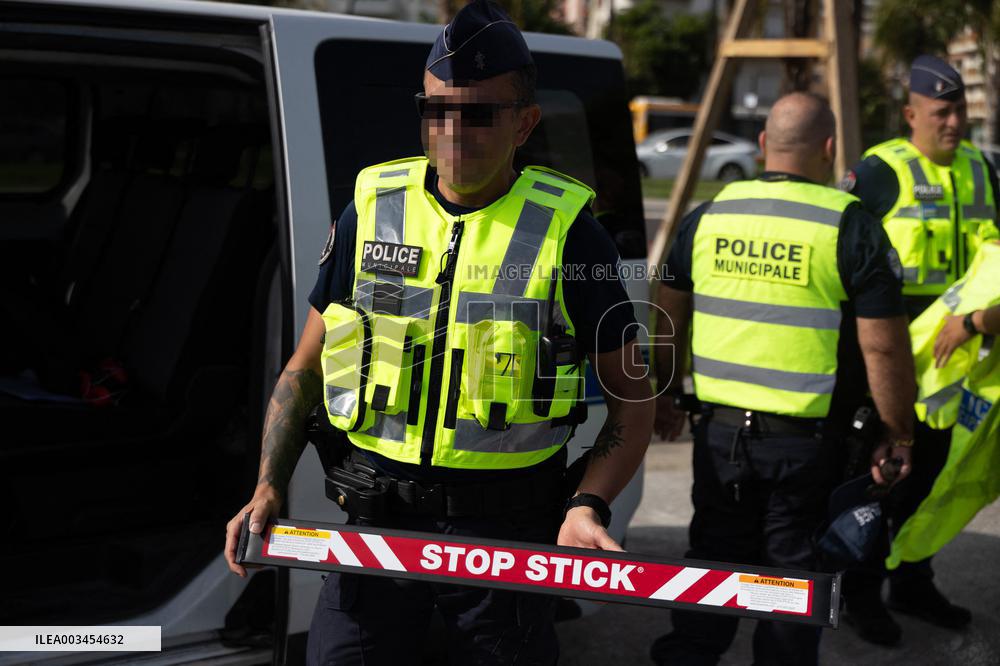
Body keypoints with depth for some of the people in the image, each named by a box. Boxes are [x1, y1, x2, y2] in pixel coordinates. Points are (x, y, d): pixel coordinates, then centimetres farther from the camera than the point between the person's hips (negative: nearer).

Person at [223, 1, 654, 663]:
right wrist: (269, 490, -1)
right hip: (378, 516, 2)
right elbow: (303, 371, 10)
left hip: (509, 529, -2)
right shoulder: (372, 211, 3)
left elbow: (633, 398, -1)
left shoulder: (567, 231, -6)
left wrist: (590, 505, -16)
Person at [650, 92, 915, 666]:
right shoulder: (852, 227, -10)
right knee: (795, 569, 11)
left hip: (720, 429, 4)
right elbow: (883, 347, -11)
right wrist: (899, 433, 1)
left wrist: (666, 395, 25)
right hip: (806, 440, -3)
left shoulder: (707, 217, 3)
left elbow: (668, 317, 12)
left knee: (715, 555, 18)